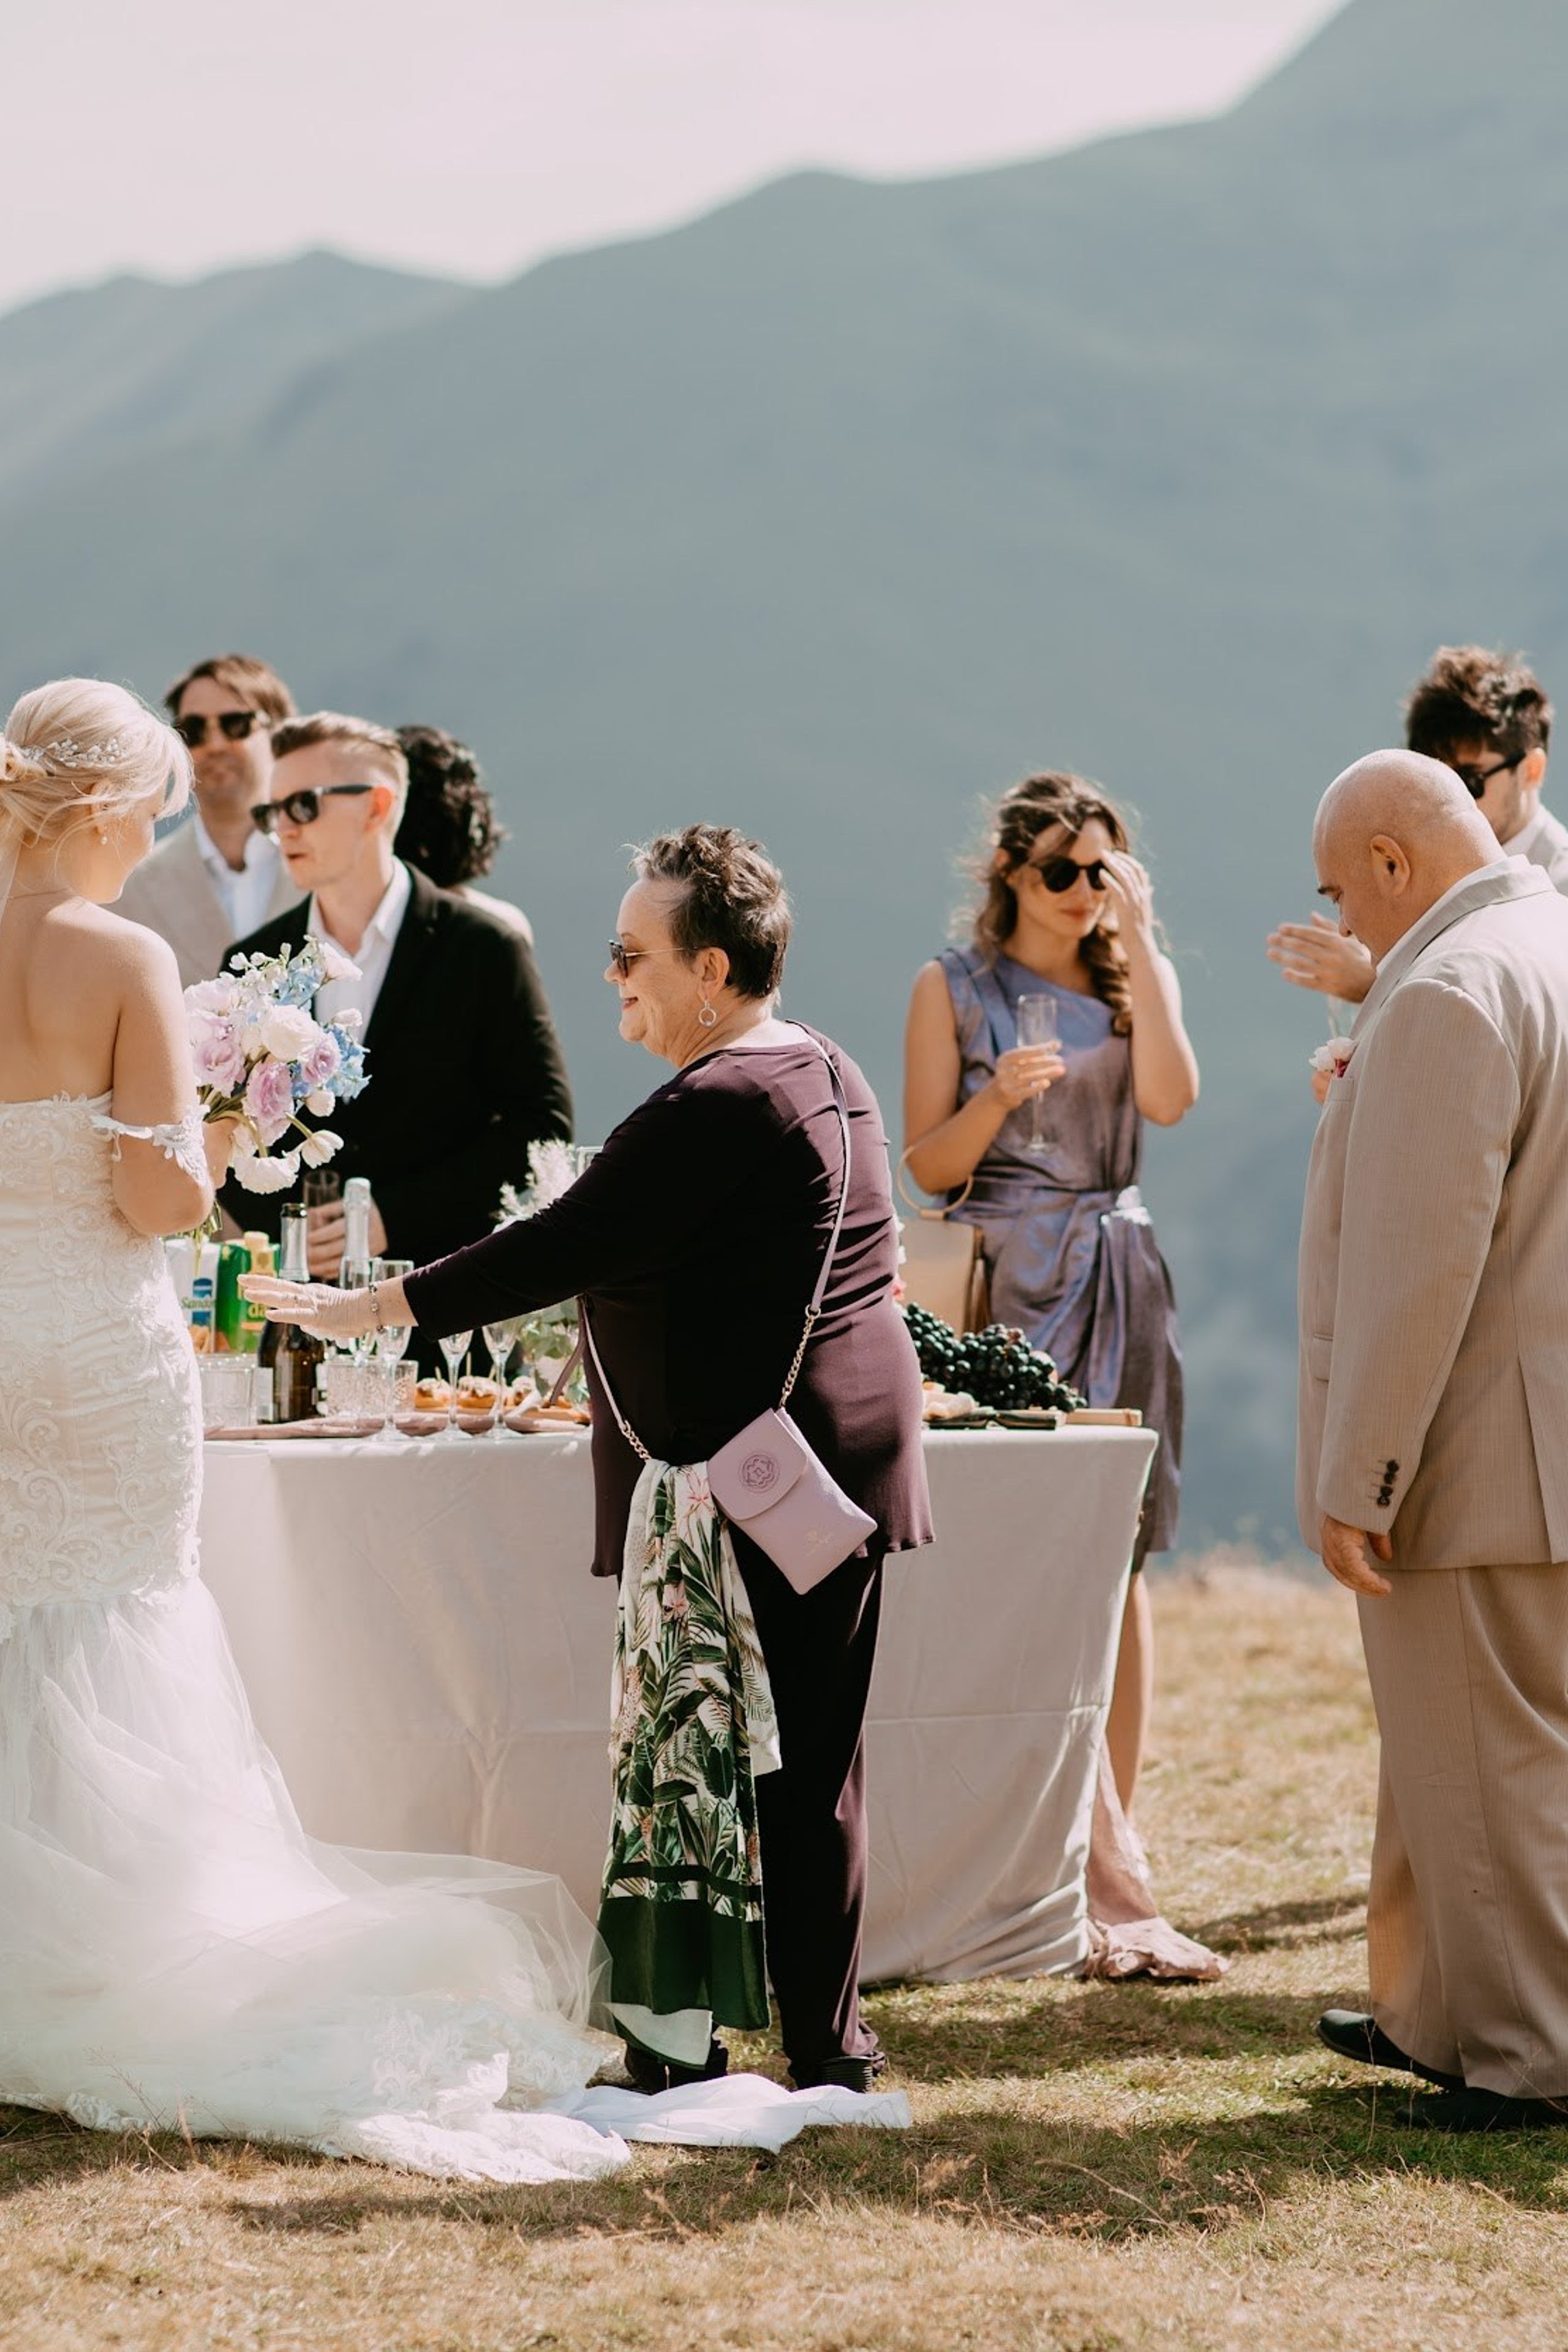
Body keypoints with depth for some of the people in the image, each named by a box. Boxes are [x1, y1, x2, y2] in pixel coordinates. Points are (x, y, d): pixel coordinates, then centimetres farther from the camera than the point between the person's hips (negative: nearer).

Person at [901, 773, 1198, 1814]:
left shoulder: (1138, 978, 10)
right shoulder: (953, 988, 4)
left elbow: (1170, 1098, -10)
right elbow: (929, 1165, 1)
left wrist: (1138, 940, -9)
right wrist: (998, 1096, -17)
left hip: (1118, 1282, 2)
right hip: (1003, 1280, -2)